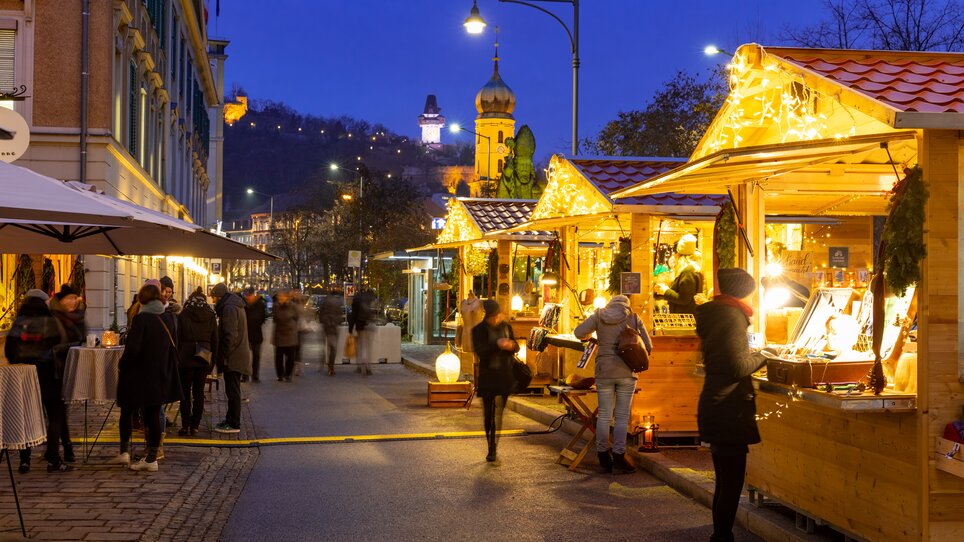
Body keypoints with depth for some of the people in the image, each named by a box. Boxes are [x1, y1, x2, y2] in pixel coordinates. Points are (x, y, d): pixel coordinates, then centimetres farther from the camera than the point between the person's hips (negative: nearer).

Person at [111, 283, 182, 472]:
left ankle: (124, 451, 17)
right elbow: (173, 347, 13)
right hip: (160, 374, 5)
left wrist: (123, 364, -4)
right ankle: (152, 457, 10)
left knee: (127, 410, 14)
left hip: (138, 374, -5)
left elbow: (132, 348, -18)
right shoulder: (168, 318, 2)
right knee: (153, 414, 8)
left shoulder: (141, 319, -16)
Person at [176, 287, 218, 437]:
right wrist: (212, 361, 12)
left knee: (185, 392, 5)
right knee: (199, 392, 8)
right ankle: (195, 426, 8)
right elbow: (215, 340, 6)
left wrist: (177, 358, 3)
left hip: (186, 358, -2)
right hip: (204, 359, 3)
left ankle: (185, 426, 2)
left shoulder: (183, 315, -4)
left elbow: (177, 338, -4)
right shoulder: (211, 316, 3)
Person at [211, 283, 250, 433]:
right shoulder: (235, 305, 17)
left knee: (233, 391, -5)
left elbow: (230, 335, -23)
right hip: (238, 357, 10)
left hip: (232, 359, -10)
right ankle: (231, 420, 25)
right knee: (233, 391, 16)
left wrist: (224, 356, -18)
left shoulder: (229, 308, -16)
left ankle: (234, 424, -2)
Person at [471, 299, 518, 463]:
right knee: (488, 414, 3)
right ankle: (492, 449, 13)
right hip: (487, 378, -3)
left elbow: (516, 347, 9)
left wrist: (511, 346, -15)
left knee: (498, 413, 2)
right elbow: (480, 352, -16)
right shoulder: (478, 330, -6)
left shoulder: (506, 327, 7)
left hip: (505, 377, 3)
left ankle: (493, 449, 6)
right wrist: (497, 344, -31)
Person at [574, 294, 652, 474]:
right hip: (626, 372, -1)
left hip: (604, 371, 2)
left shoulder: (599, 315, 6)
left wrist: (590, 336, 22)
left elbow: (579, 332, 1)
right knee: (622, 416, 4)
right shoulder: (633, 318, 4)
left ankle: (603, 459, 14)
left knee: (604, 415, 8)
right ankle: (618, 458, 4)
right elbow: (648, 347, 4)